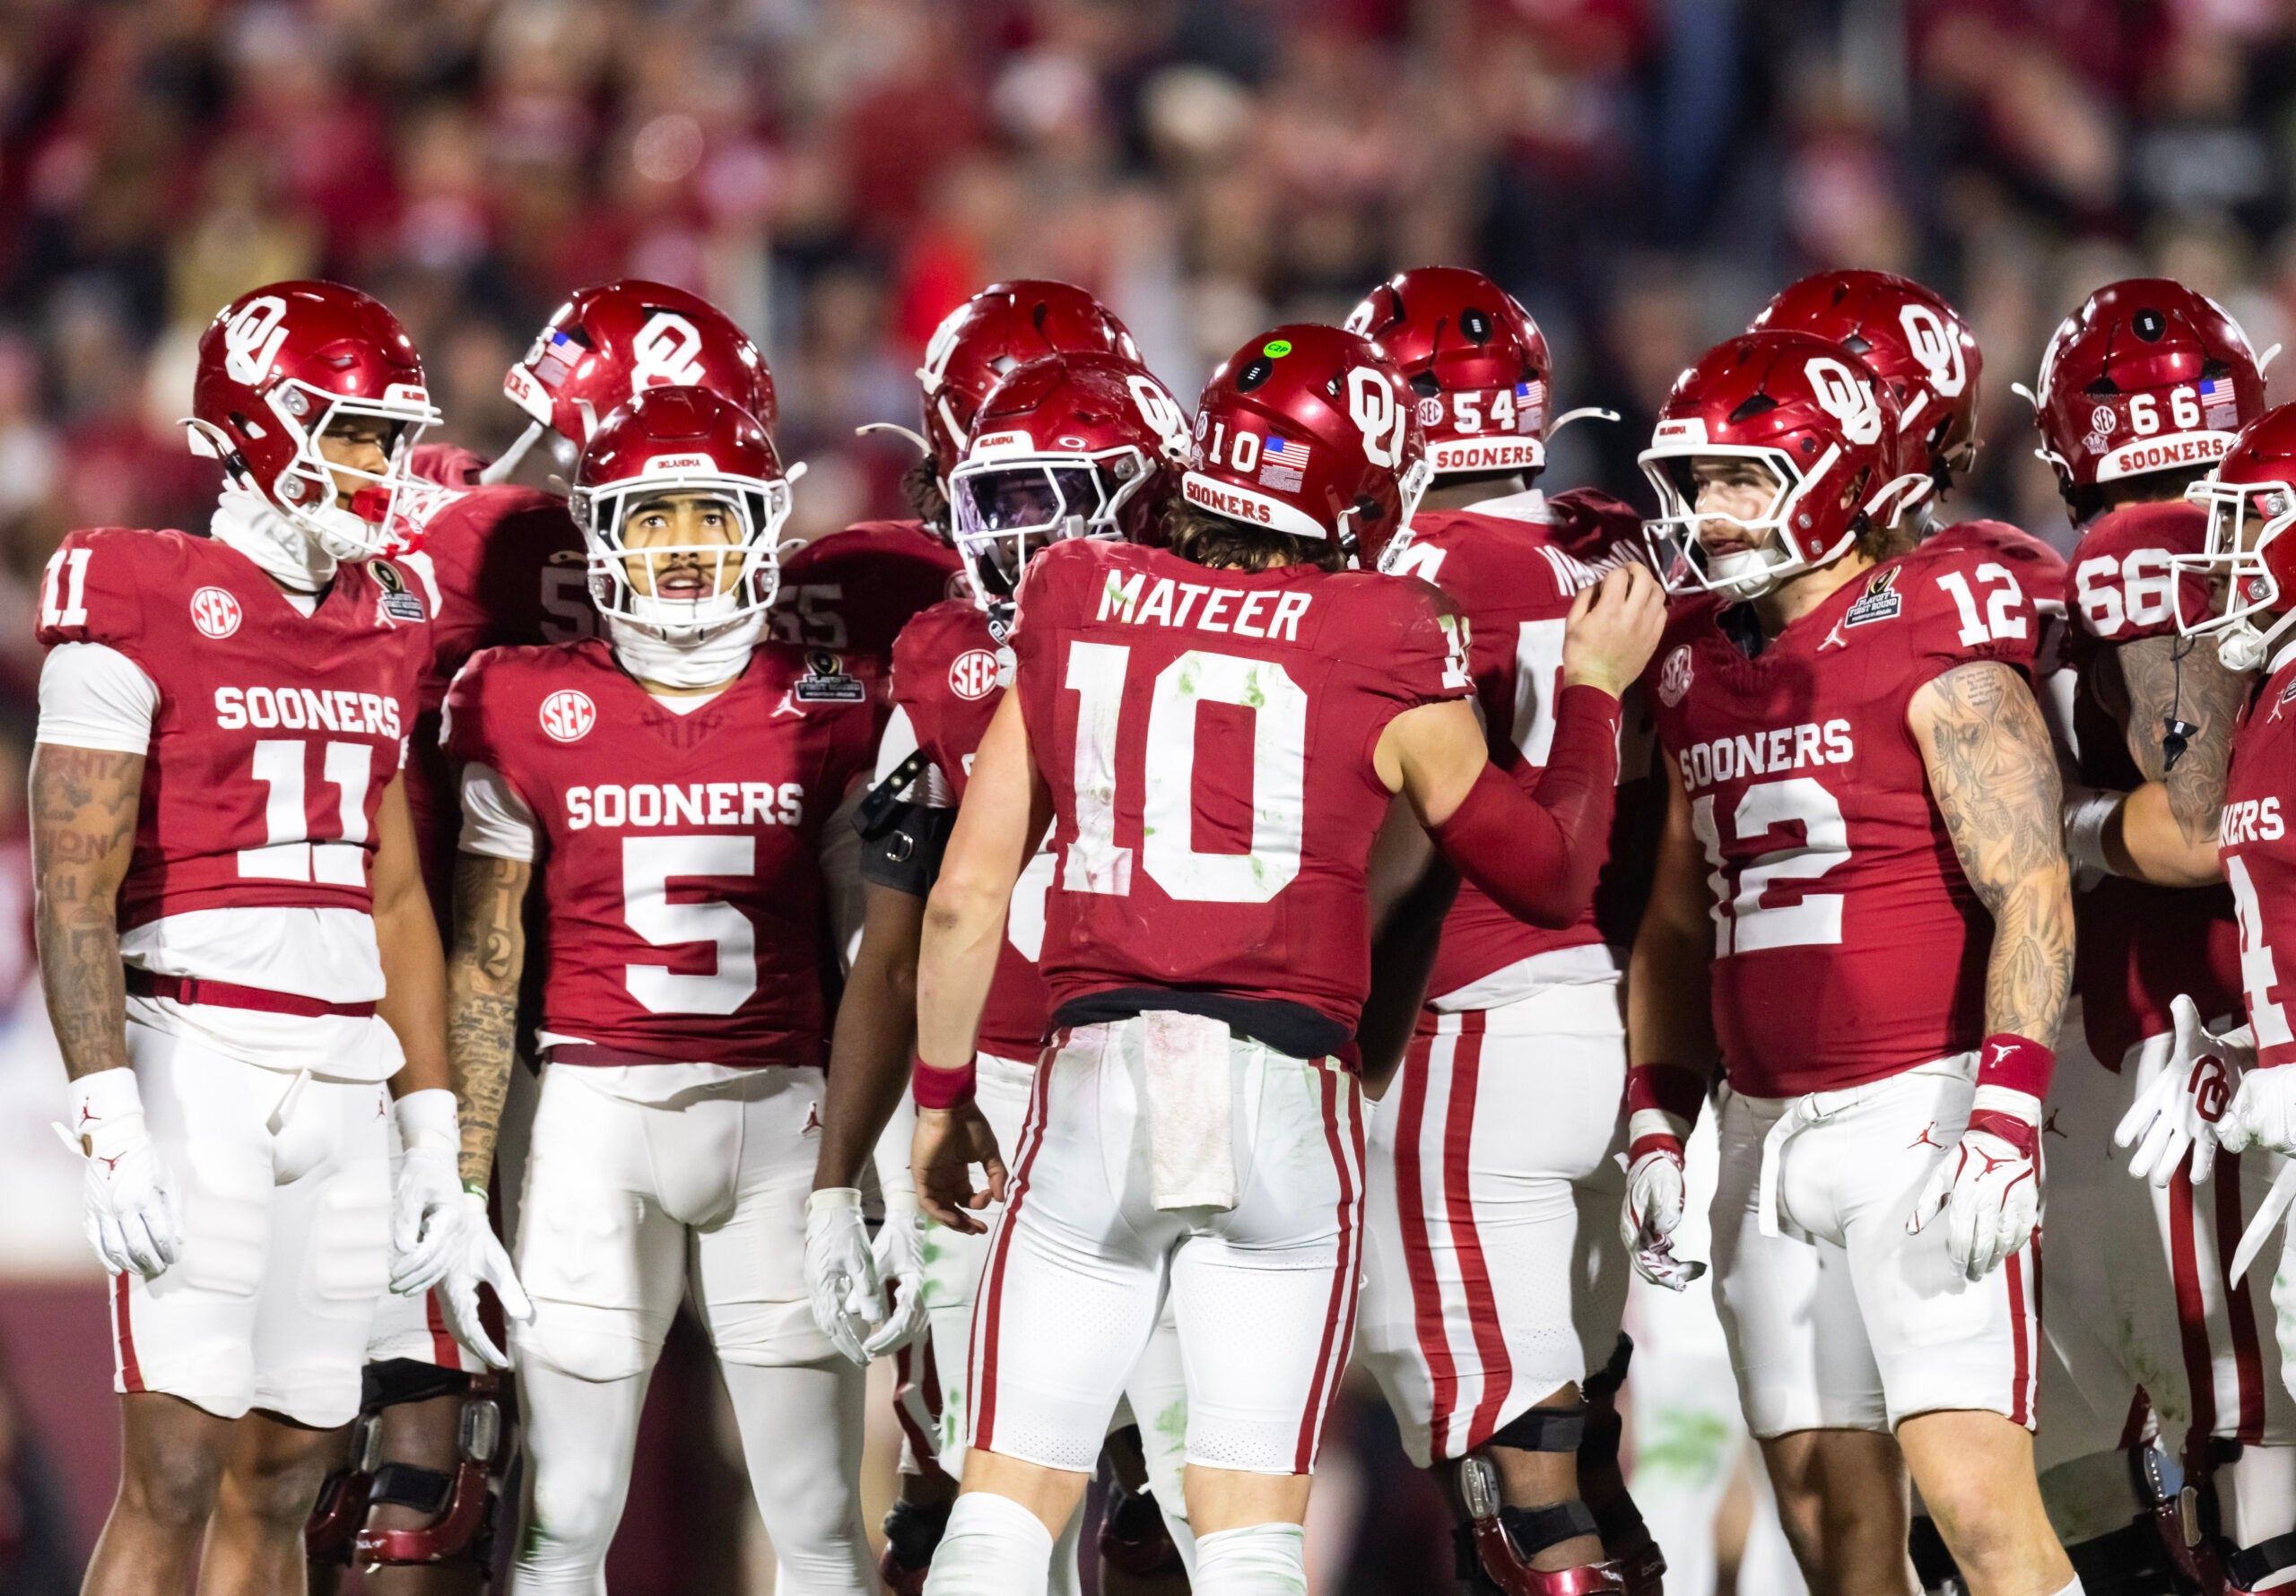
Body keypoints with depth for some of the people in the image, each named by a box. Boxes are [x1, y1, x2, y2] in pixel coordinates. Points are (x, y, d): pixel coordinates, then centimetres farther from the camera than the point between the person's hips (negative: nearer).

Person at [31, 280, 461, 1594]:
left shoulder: (383, 632, 15)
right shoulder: (141, 613, -6)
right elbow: (75, 894, -9)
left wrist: (433, 1131, 15)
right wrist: (110, 1124, -18)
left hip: (343, 1080, 7)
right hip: (199, 1055, -7)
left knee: (285, 1476, 6)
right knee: (177, 1472, -11)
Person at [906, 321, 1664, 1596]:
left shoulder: (1074, 610, 7)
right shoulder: (1386, 653, 0)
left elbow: (967, 894, 9)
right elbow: (1552, 874, 13)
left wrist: (941, 1096, 21)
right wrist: (1593, 693, 27)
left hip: (1092, 1084, 1)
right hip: (1282, 1098, -1)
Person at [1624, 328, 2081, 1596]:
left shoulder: (1934, 653, -8)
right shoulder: (1705, 668, 14)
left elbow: (2032, 895, -13)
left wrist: (2005, 1119, -21)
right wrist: (1656, 1130, 15)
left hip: (1918, 1111, -7)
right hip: (1767, 1133, 7)